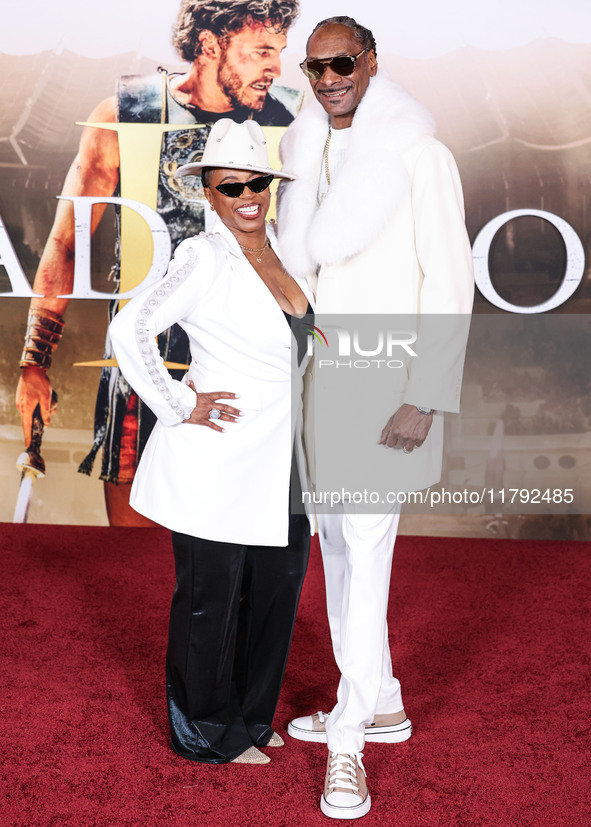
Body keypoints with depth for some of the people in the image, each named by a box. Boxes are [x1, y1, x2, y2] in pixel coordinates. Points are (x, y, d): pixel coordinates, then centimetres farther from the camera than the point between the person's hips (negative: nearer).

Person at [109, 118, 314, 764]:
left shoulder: (284, 246, 8)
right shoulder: (205, 259, -14)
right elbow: (129, 329, -19)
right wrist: (178, 407, -16)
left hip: (280, 463, 7)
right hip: (217, 462, -7)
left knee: (278, 590, 16)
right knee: (210, 600, 7)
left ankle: (252, 716, 37)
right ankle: (208, 733, 28)